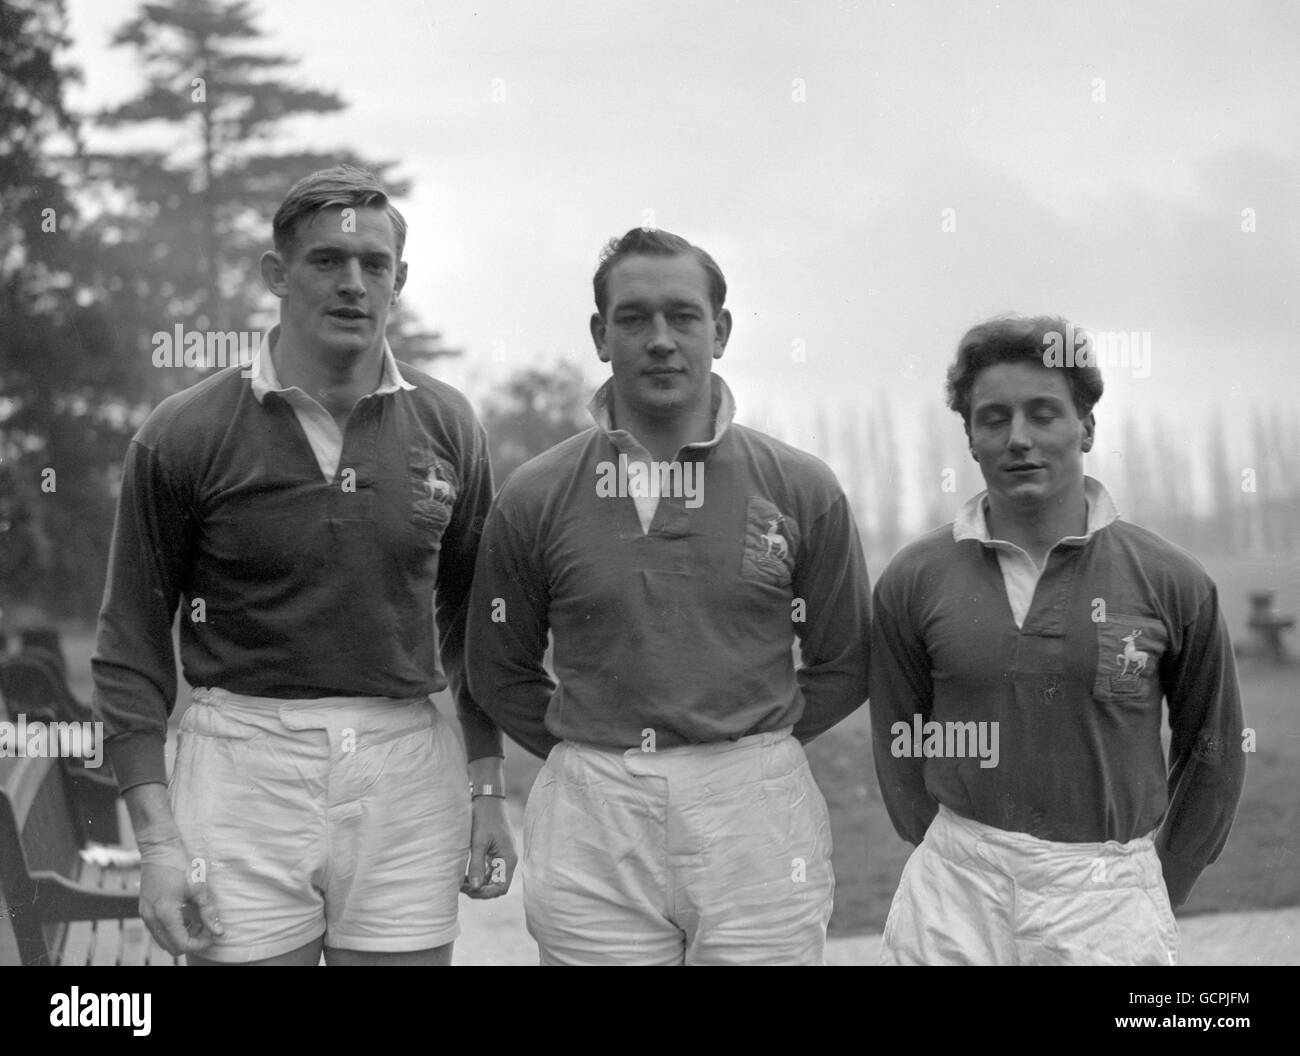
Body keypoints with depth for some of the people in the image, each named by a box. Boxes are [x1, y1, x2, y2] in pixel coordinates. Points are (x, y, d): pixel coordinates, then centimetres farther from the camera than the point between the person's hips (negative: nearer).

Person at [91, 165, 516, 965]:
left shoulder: (448, 427, 5)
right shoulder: (183, 436, -3)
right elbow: (133, 644, 0)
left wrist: (488, 793, 9)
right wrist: (157, 839, -6)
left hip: (408, 765, 2)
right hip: (245, 764, -2)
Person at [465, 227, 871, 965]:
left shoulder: (803, 490, 1)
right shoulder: (534, 499, 2)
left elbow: (845, 665, 9)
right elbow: (499, 671, 11)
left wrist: (756, 742, 4)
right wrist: (591, 756, 5)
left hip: (757, 820, 0)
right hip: (592, 828, 0)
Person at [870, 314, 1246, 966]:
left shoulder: (1171, 583, -3)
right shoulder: (912, 581, -1)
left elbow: (1211, 746, 6)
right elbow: (899, 742, 8)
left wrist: (1159, 889, 9)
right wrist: (955, 865, 6)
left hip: (1110, 901, -1)